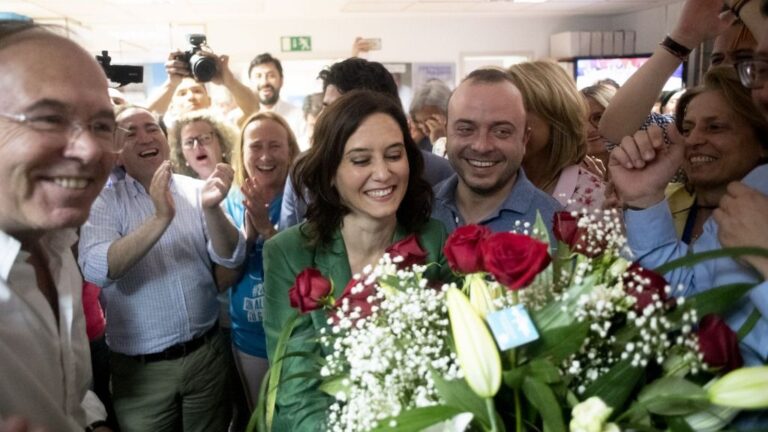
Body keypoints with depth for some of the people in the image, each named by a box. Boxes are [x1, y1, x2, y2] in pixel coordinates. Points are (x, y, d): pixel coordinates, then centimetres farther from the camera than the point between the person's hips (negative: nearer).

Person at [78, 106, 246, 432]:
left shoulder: (195, 190, -1)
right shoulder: (104, 201, -6)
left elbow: (231, 258, -9)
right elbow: (96, 269, -22)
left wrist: (211, 209, -27)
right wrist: (159, 219, -33)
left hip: (207, 353, 2)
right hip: (141, 367, -2)